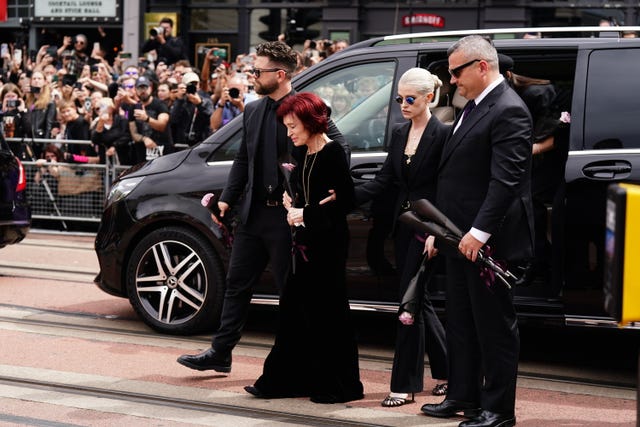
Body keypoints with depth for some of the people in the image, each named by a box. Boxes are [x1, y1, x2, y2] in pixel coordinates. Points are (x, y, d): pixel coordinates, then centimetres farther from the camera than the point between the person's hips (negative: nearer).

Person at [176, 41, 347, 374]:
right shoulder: (252, 111, 12)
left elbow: (338, 148, -10)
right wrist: (227, 198, 11)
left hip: (287, 214, -7)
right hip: (254, 213, 7)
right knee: (237, 284, 11)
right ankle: (220, 353, 19)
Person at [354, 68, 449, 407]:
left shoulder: (442, 134, -11)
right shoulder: (399, 134, 11)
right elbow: (385, 180, 9)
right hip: (403, 224, 8)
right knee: (418, 301, 12)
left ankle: (404, 385, 0)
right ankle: (448, 371, 27)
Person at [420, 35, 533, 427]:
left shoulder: (508, 111, -16)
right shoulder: (474, 106, 15)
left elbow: (505, 181, -23)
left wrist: (479, 232, -25)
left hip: (488, 241, -10)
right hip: (461, 238, 10)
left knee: (495, 327, -1)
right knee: (461, 322, 17)